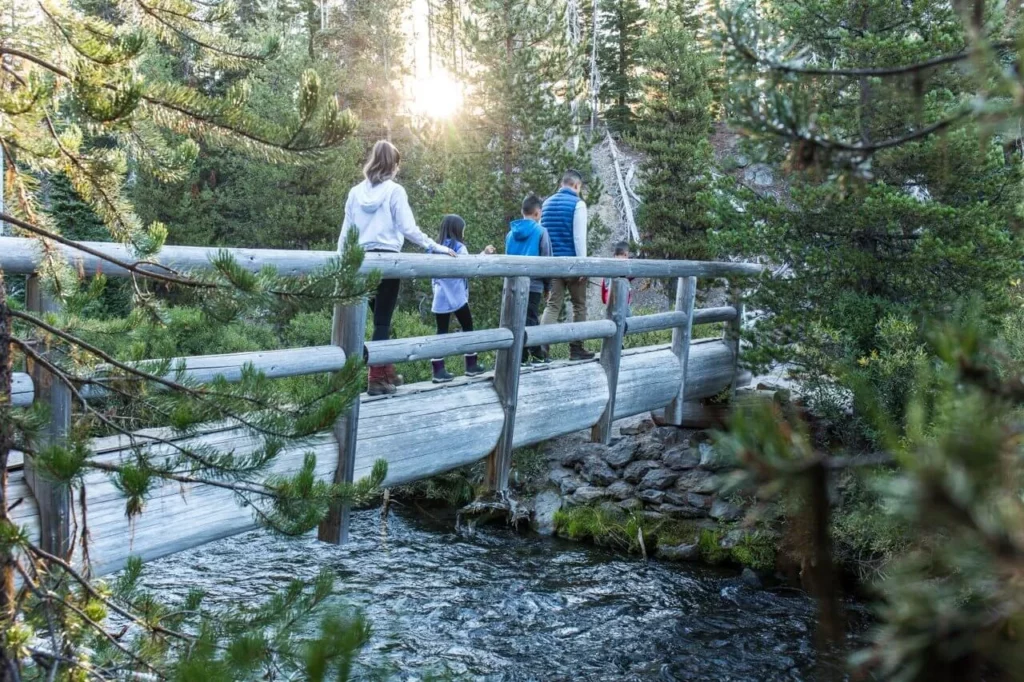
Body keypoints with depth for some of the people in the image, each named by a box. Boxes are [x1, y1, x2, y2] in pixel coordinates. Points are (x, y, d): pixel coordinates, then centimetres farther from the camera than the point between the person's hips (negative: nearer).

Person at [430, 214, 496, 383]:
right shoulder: (459, 247, -5)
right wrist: (484, 254, 6)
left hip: (440, 298, 5)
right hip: (457, 297, -5)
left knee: (442, 331, 2)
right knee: (467, 328, 10)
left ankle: (438, 371, -5)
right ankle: (471, 365, 14)